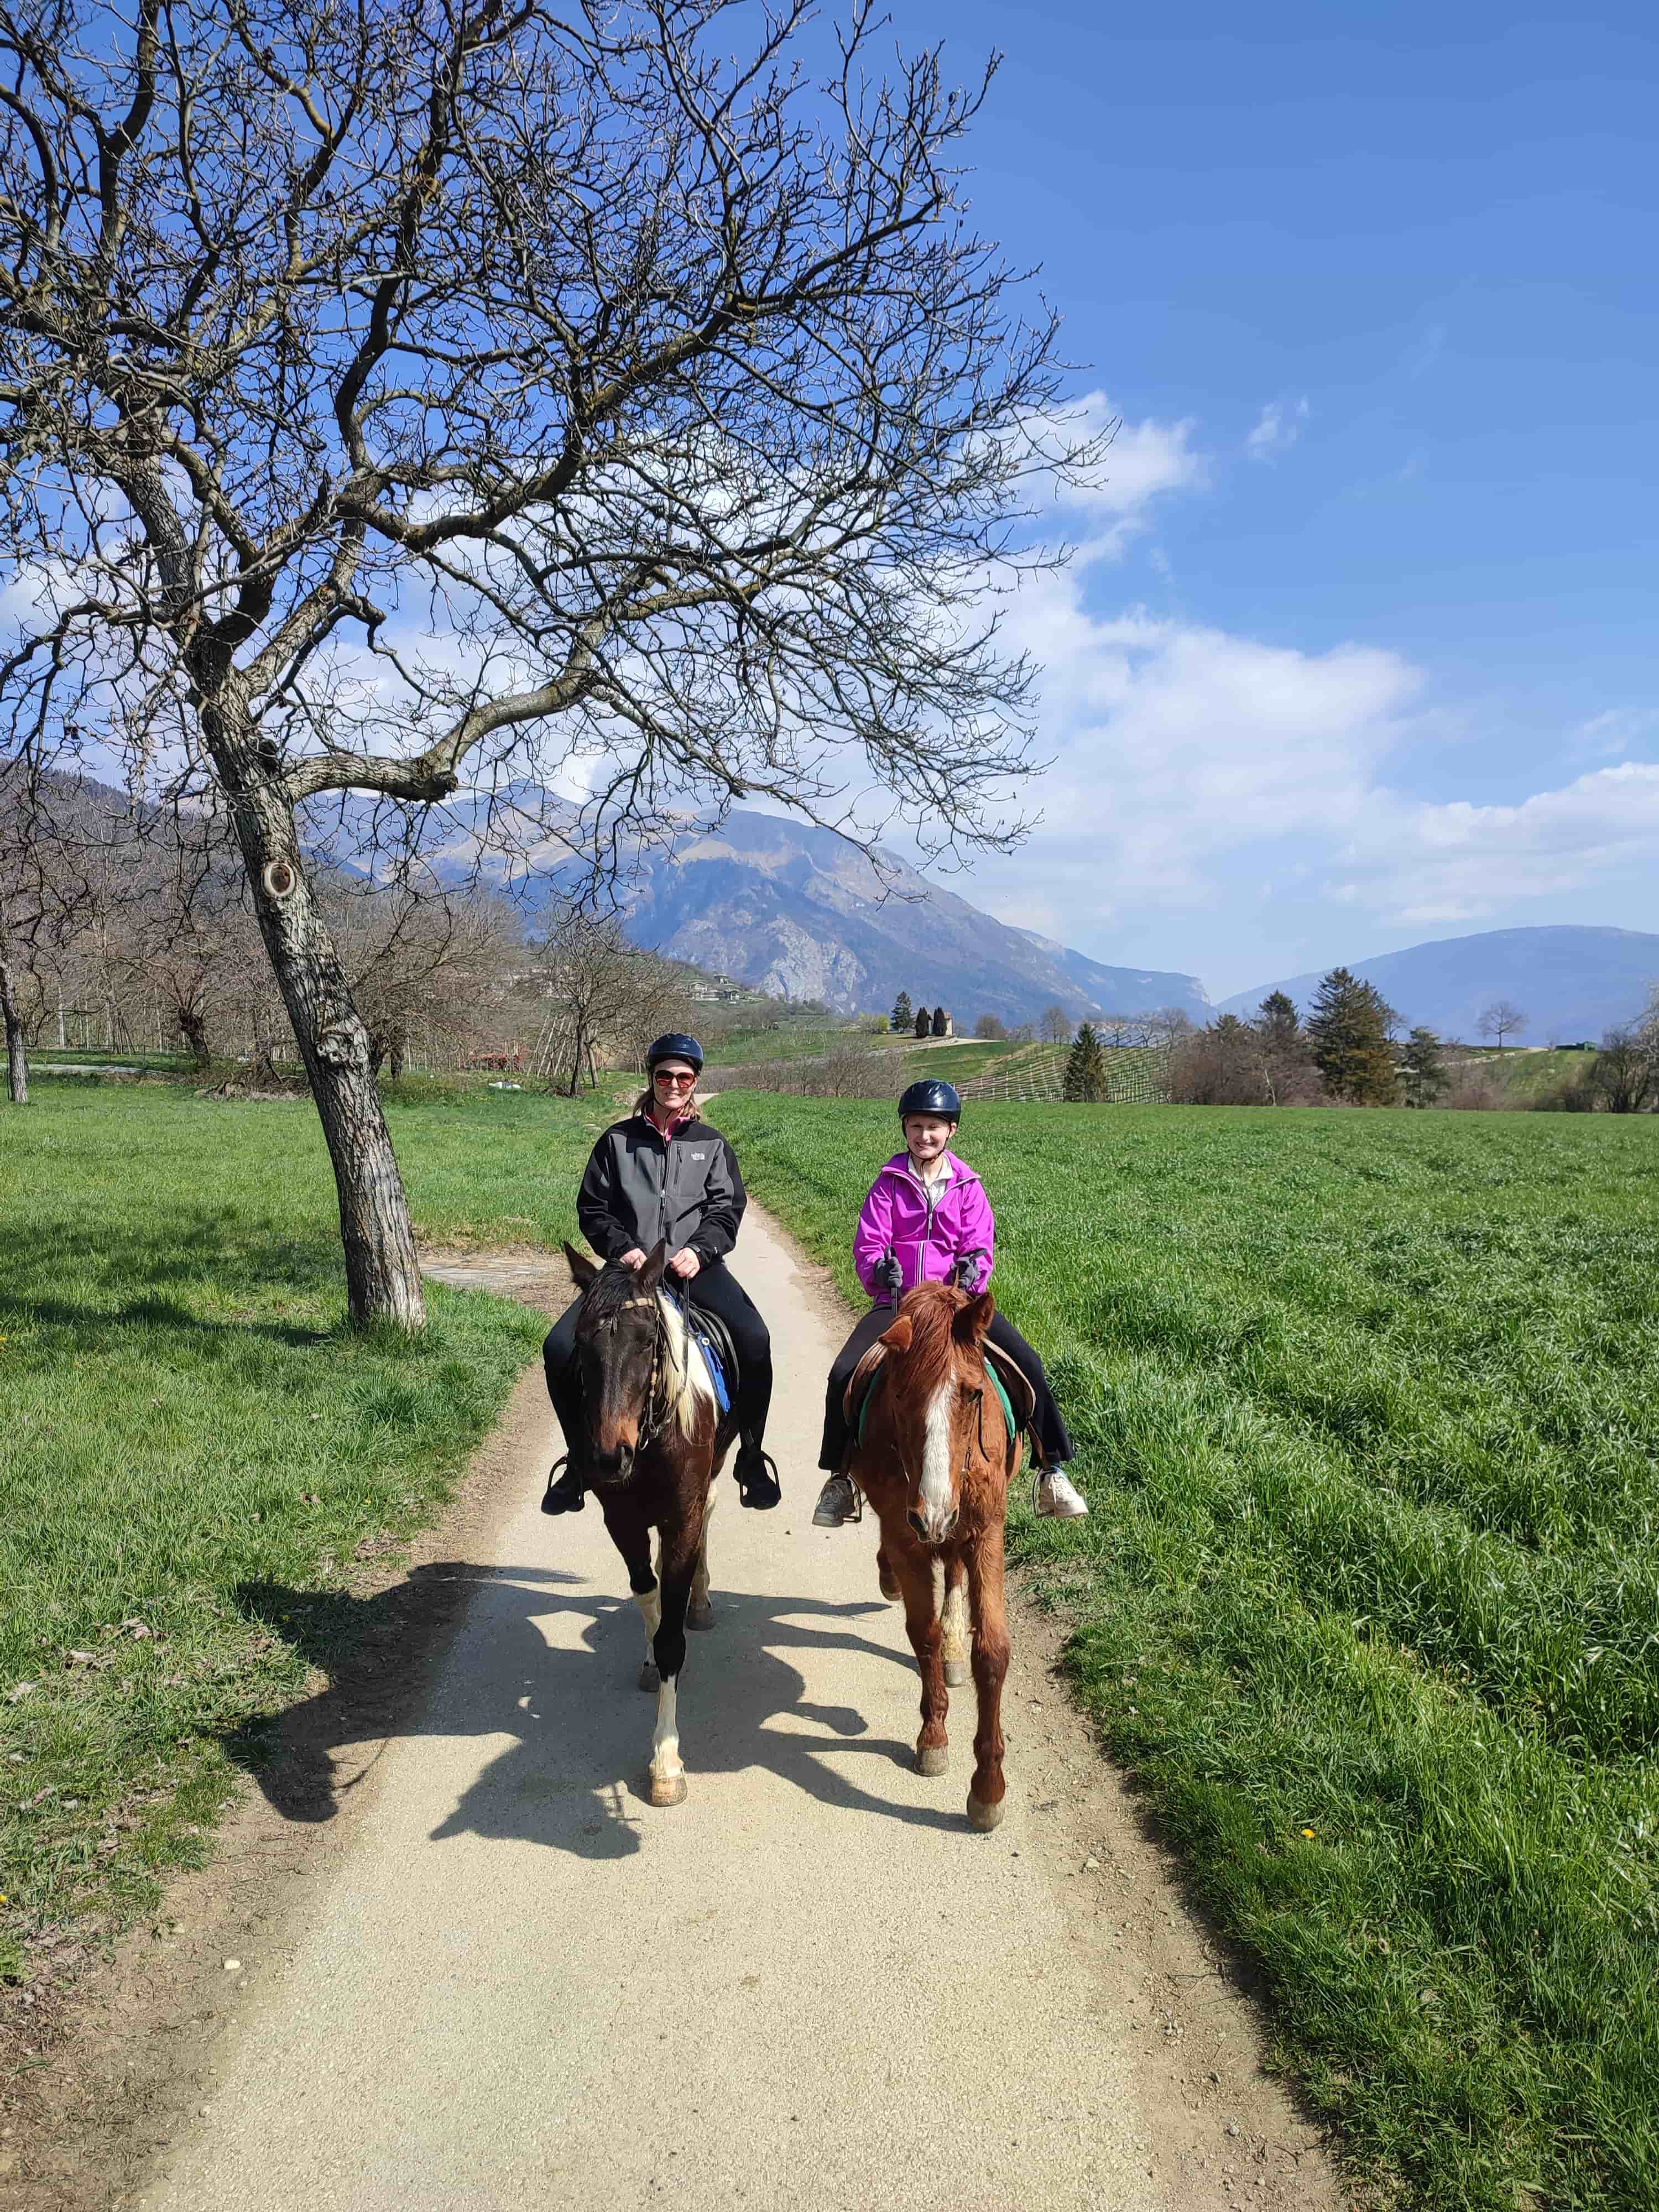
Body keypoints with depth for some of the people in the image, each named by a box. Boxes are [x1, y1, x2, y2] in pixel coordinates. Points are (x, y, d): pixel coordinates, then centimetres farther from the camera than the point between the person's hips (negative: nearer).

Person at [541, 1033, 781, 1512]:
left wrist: (699, 1250, -14)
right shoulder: (618, 1140, 11)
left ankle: (751, 1458, -6)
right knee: (560, 1348, -18)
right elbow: (591, 1208, 9)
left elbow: (726, 1209, 5)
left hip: (695, 1265, -1)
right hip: (630, 1265, 1)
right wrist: (623, 1248, -8)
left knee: (754, 1340, -27)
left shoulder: (712, 1144, 12)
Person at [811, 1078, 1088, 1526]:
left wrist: (974, 1268, -24)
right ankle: (841, 1478, 2)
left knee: (1028, 1364, -19)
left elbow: (981, 1246, 0)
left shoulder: (967, 1186, 7)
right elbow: (867, 1245, -2)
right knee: (844, 1374, -20)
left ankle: (1051, 1473, -5)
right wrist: (879, 1269, -25)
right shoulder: (889, 1184, 5)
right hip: (897, 1300, 0)